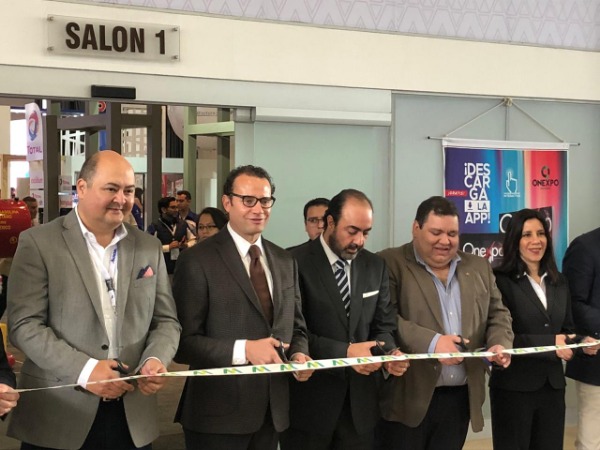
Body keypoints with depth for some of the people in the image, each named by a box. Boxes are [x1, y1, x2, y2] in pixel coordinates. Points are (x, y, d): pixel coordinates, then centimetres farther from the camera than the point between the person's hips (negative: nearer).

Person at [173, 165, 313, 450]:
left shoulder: (285, 262, 11)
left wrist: (298, 354, -5)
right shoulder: (198, 261, -9)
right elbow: (183, 340, -13)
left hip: (272, 410, 6)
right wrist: (243, 350, -23)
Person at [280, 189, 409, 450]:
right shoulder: (297, 263, -9)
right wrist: (344, 351, -22)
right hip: (308, 402, -4)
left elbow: (384, 326, 9)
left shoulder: (375, 267, 9)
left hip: (360, 402, 5)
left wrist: (389, 353, -13)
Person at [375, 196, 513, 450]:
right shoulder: (391, 264, -4)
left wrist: (499, 344, -5)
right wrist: (430, 342, -24)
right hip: (407, 397, -5)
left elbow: (498, 314, 16)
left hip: (460, 398, 5)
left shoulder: (478, 268, 15)